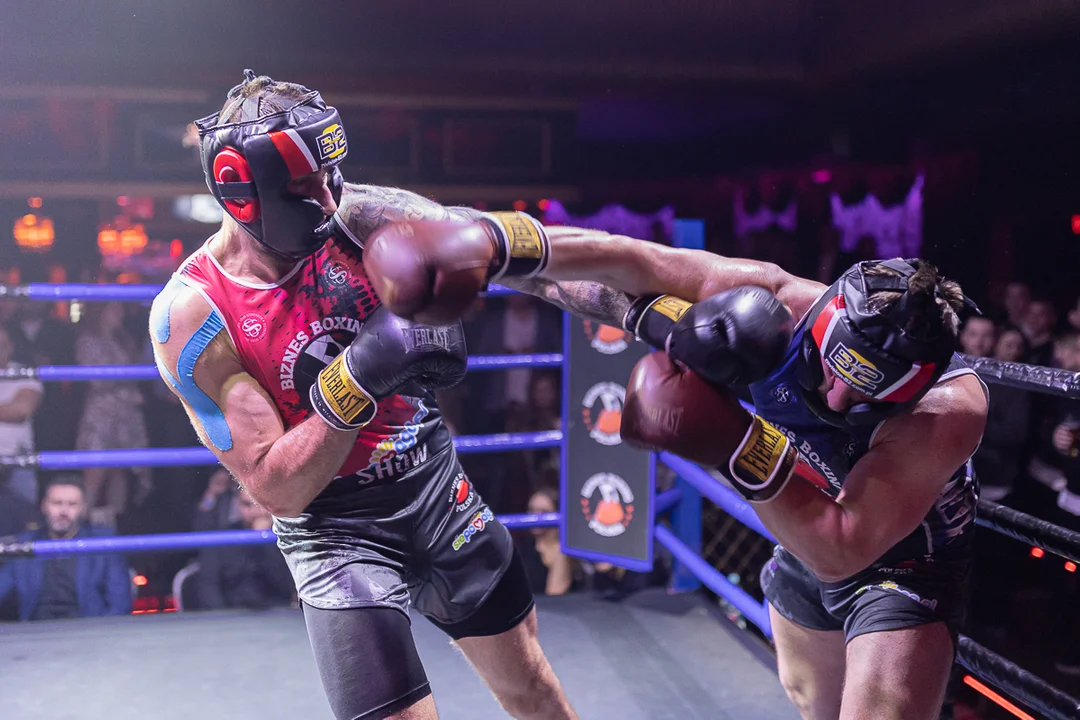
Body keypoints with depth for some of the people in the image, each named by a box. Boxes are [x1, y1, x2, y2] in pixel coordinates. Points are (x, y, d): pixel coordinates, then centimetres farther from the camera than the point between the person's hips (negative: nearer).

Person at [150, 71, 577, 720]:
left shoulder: (354, 217, -12)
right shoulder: (191, 313, -19)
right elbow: (276, 490, -22)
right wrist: (359, 375, -35)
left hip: (439, 488, 4)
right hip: (335, 529, -3)